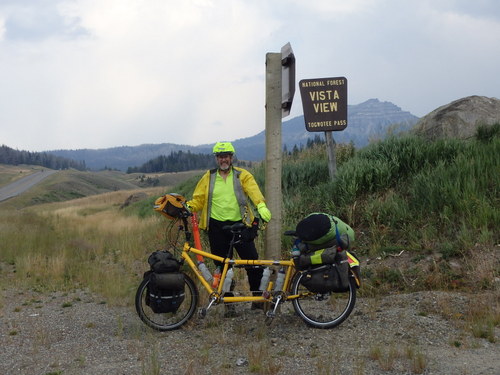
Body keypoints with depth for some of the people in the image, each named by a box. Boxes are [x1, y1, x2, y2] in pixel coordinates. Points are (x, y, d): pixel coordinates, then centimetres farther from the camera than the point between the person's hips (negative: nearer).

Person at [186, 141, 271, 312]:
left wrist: (261, 205, -33)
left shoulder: (242, 175, 3)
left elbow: (253, 190, -14)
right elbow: (198, 199, 7)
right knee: (222, 266, 8)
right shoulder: (208, 177, 10)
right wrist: (188, 207, -15)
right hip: (217, 227, 2)